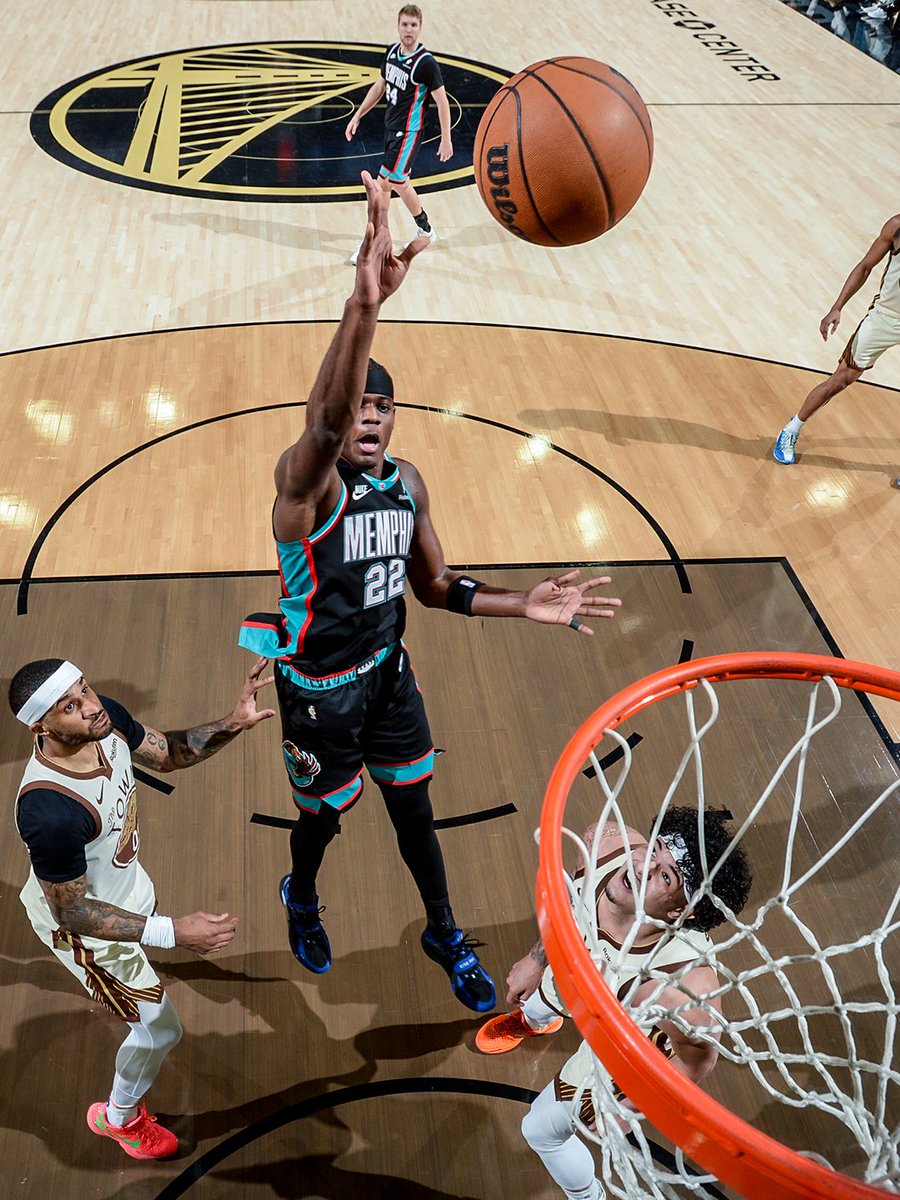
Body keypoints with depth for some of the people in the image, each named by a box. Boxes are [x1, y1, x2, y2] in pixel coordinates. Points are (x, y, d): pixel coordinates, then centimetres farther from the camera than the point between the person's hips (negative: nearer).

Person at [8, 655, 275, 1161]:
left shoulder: (105, 717, -25)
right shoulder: (50, 811, -45)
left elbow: (167, 754, -6)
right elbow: (71, 912, -31)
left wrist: (230, 726, -23)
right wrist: (173, 932, -36)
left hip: (125, 880, 7)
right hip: (83, 923, -7)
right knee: (161, 1029, 11)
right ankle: (120, 1117, 42)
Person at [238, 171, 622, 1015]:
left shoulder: (407, 483, -6)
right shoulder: (301, 479, -26)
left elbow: (435, 586, 5)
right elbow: (327, 423, -52)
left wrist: (524, 606, -10)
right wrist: (363, 303, -70)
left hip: (388, 672, 5)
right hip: (317, 689, -4)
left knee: (414, 811, 19)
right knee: (322, 818, 18)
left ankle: (445, 935, 45)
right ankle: (301, 899, 55)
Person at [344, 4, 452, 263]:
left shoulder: (426, 63, -19)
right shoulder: (392, 52, 3)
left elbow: (442, 102, -14)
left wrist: (446, 139, -14)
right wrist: (357, 116, 13)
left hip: (408, 132, -8)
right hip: (391, 126, 8)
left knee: (383, 184, -6)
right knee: (399, 182, 16)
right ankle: (425, 230, 33)